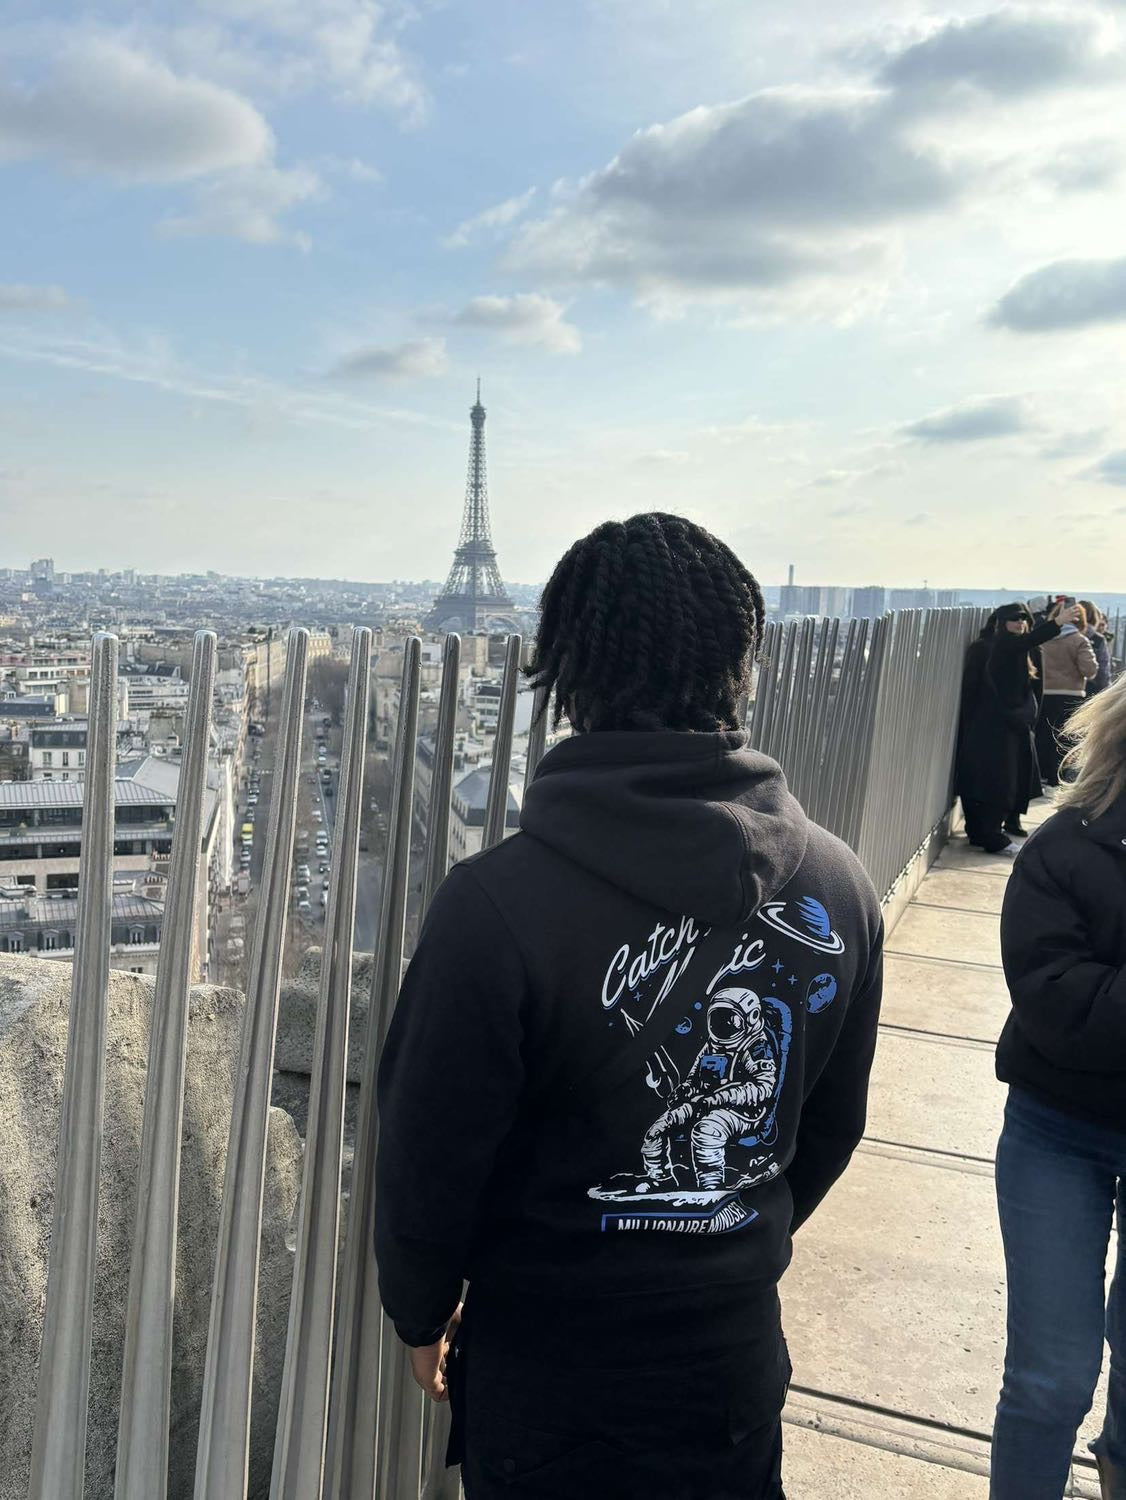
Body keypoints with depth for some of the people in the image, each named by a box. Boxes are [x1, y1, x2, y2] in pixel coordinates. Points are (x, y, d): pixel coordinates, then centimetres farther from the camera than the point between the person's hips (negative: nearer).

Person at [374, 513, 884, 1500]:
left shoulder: (497, 905, -28)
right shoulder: (838, 890, -12)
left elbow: (429, 1157, -16)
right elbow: (830, 1134, 2)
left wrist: (422, 1312, 4)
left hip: (548, 1383, -3)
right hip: (739, 1367, 4)